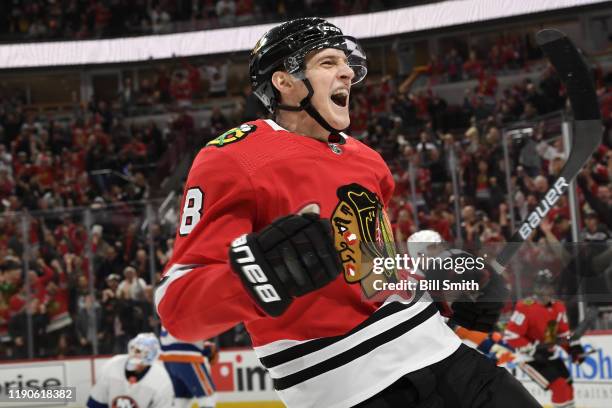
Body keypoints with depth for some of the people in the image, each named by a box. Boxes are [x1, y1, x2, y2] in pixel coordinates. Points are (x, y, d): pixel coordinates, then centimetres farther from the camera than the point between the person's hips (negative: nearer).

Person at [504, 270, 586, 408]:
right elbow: (510, 336, -25)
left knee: (567, 385, 13)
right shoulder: (526, 307, -24)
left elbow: (563, 332, 16)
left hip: (549, 353, 8)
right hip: (529, 356, -8)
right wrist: (534, 351, -26)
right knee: (558, 386, -17)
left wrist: (574, 347, 2)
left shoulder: (558, 307, 1)